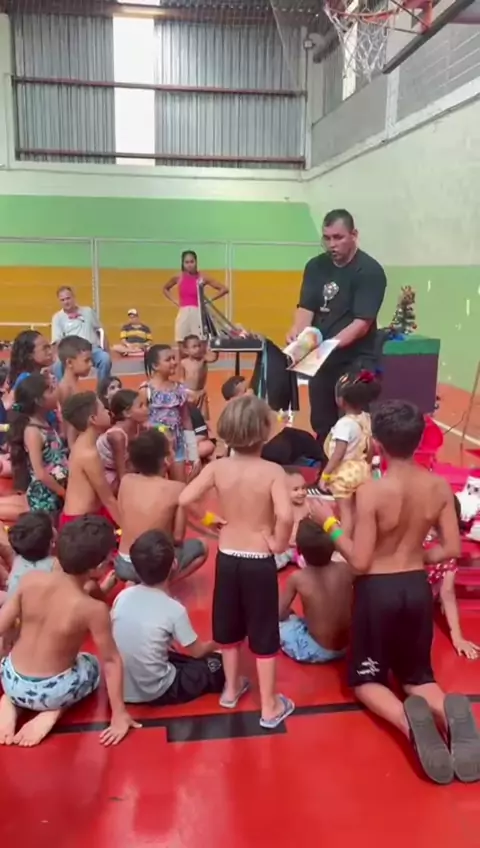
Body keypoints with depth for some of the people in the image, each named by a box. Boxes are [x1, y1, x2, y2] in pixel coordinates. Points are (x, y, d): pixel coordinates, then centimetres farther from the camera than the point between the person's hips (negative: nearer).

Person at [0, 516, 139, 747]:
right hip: (51, 693, -3)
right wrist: (119, 714, -3)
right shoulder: (93, 609, -24)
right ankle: (53, 711, 4)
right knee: (93, 665, 29)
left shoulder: (30, 580, -14)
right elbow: (111, 661, -15)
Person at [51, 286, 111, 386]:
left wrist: (107, 352, 13)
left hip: (93, 349, 1)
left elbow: (100, 332, 21)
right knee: (59, 365, -32)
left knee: (105, 359, -31)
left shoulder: (88, 311, 17)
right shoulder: (58, 317, 10)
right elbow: (57, 341, 1)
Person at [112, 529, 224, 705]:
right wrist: (215, 644, 20)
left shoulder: (122, 596, -5)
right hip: (155, 694, -4)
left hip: (120, 690, 4)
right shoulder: (174, 610, -16)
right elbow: (197, 651, -1)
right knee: (218, 663, 10)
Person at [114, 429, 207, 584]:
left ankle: (134, 582, 15)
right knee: (201, 547, 22)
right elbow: (178, 538, -8)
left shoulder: (126, 481, -3)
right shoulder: (177, 488, -14)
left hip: (122, 565, 5)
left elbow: (124, 524, 7)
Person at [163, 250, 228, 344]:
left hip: (197, 314, -2)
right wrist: (174, 302, 10)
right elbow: (165, 289, 25)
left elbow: (224, 289, -1)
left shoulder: (202, 278, -1)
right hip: (183, 314, 2)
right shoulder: (178, 278, 5)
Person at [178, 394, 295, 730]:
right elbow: (285, 515, -33)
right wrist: (278, 542, -15)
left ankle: (232, 688, 42)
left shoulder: (218, 467, -9)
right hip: (259, 561, -3)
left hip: (227, 557, 4)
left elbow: (185, 499, -15)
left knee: (229, 626, 23)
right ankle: (270, 707, 23)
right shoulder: (273, 472, -19)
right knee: (264, 633, 10)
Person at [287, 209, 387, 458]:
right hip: (321, 360, 6)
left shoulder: (370, 271, -12)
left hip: (355, 362, -6)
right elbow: (306, 307, -1)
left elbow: (362, 323, -19)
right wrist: (297, 334, -22)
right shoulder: (315, 266, 5)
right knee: (321, 426, 15)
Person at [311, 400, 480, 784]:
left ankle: (409, 720, -16)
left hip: (377, 591, -4)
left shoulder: (371, 491, -22)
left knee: (366, 678, 16)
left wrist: (330, 523, -7)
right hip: (418, 588, 4)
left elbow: (360, 561, -18)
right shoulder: (439, 486, -7)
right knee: (418, 675, 22)